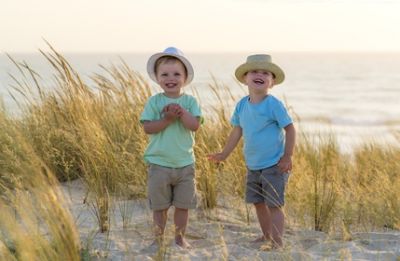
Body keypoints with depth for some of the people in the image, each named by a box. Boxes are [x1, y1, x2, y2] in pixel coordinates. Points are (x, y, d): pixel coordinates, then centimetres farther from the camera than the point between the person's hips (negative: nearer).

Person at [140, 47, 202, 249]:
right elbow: (147, 128, -11)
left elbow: (195, 125, -12)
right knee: (159, 205, 7)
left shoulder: (190, 101, 0)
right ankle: (159, 239, 20)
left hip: (185, 164, 1)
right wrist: (168, 119, -21)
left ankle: (180, 237, 24)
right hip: (159, 163, -1)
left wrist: (180, 111, -23)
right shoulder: (154, 101, -4)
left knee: (183, 204, 9)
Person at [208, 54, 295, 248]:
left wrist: (287, 156, -17)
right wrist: (224, 154, 14)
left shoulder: (273, 105, -15)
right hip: (252, 166, 7)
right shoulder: (242, 105, 2)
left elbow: (289, 129, -13)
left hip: (274, 165, -7)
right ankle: (266, 236, 32)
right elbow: (237, 131, 12)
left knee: (274, 204, -6)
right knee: (258, 202, 16)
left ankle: (277, 242, -1)